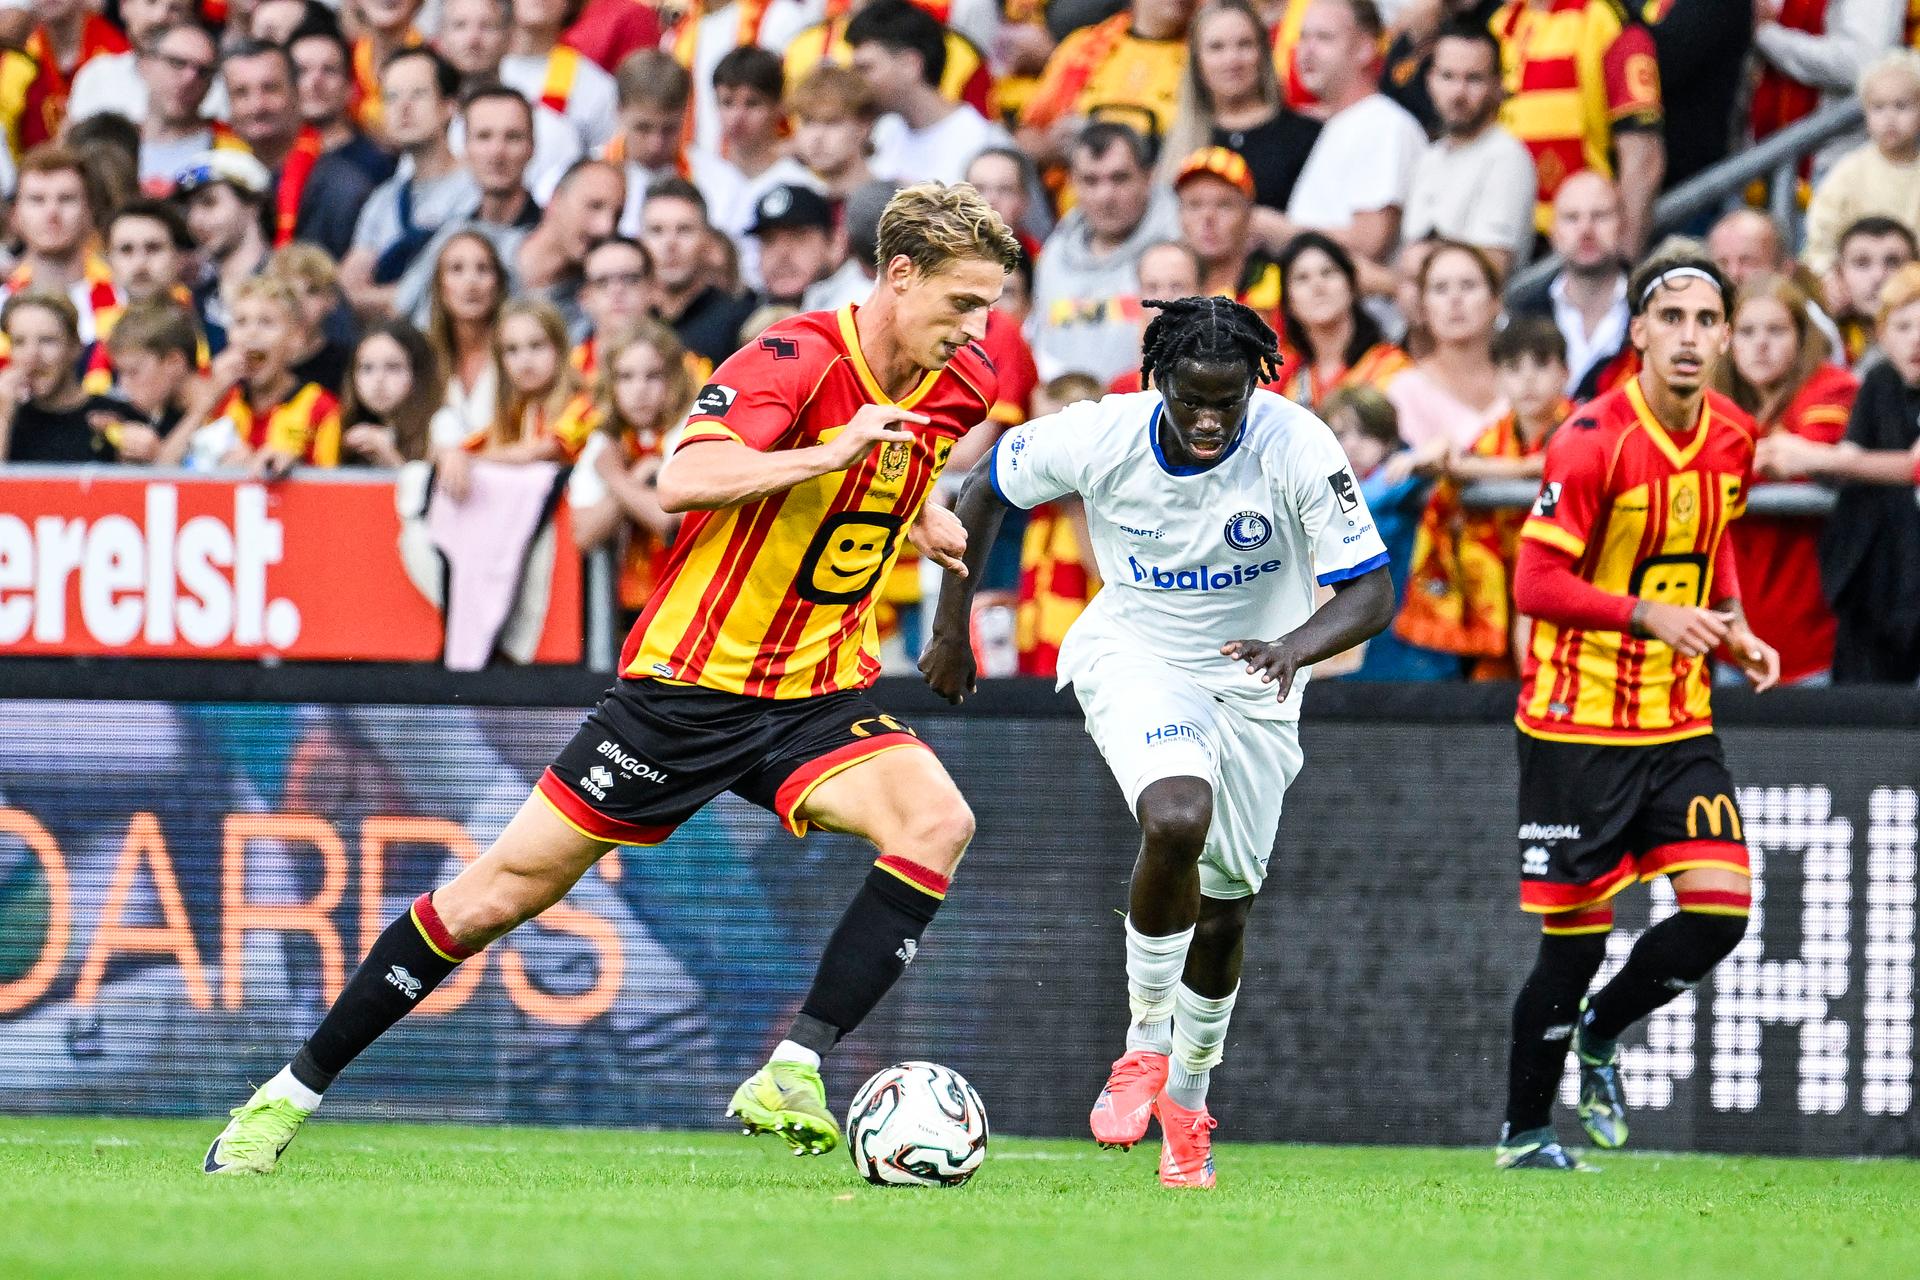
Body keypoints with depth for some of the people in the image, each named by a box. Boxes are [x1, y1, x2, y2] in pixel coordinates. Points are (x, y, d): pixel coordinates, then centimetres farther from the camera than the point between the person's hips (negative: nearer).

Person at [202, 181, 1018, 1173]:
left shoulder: (958, 388, 2)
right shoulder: (799, 358, -19)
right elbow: (683, 482, -35)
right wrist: (835, 451, -39)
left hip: (816, 696, 5)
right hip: (688, 681, -5)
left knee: (937, 823, -24)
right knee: (502, 894, -1)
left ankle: (790, 1075, -22)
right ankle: (291, 1093, 13)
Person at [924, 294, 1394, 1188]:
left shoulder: (1298, 448, -25)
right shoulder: (1100, 436, -22)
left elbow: (1372, 595, -24)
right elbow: (981, 492, -2)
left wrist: (1297, 647, -44)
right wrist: (951, 630, -1)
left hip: (1255, 682, 2)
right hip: (1135, 655, -1)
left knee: (1223, 907, 9)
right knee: (1178, 820, -31)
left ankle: (1187, 1096, 35)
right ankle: (1145, 1042, -11)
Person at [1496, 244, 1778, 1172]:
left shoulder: (1733, 439, 3)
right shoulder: (1592, 441, -16)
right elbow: (1536, 582, -16)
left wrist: (1732, 628, 6)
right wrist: (1648, 614, -28)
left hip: (1680, 721, 6)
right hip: (1578, 724, -5)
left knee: (1720, 909, -7)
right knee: (1575, 938, -2)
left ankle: (1600, 1033, 21)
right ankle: (1524, 1133, 17)